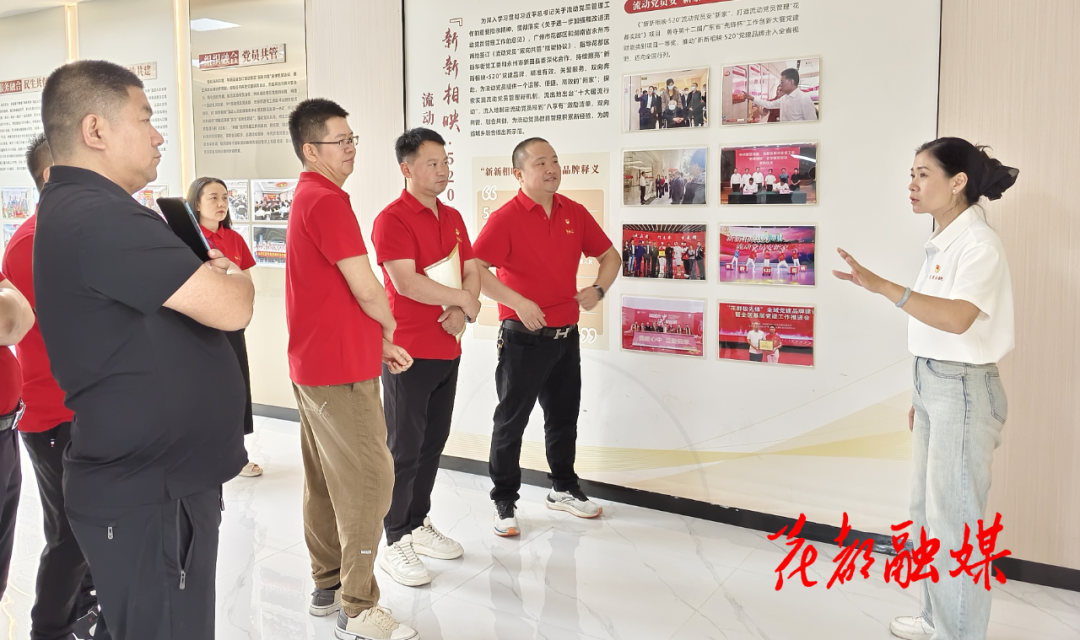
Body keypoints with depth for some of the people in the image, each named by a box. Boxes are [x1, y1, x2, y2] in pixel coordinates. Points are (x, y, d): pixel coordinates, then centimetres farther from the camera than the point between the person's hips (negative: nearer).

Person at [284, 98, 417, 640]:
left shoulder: (308, 197, 16)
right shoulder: (328, 201, -17)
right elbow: (367, 290, -19)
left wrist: (379, 345, 12)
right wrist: (389, 326, 2)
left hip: (312, 365, 11)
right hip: (341, 370, -11)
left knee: (325, 481, 17)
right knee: (368, 479, -5)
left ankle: (327, 586, 29)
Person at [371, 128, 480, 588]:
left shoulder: (453, 218, 13)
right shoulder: (392, 219, -12)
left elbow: (471, 271, 11)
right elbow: (406, 282, -22)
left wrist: (462, 311, -9)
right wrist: (464, 299, -13)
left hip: (447, 350, 8)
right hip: (408, 352, -7)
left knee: (433, 443, 16)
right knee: (404, 448, 1)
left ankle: (419, 524, 31)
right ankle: (396, 542, 12)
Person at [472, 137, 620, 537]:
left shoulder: (575, 213, 5)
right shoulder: (506, 218, -13)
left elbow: (608, 255, 15)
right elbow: (475, 269, -21)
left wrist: (598, 289, -2)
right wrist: (518, 303, -25)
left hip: (566, 335, 6)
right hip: (523, 338, -6)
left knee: (564, 417, 18)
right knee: (511, 422, 5)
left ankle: (563, 489, 37)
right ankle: (504, 503, 19)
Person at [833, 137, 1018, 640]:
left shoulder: (978, 244, -16)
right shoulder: (942, 243, 11)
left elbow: (957, 318, -32)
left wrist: (882, 286, -41)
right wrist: (921, 396, 17)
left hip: (963, 389, -9)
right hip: (932, 385, 9)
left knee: (953, 519, 0)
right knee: (926, 510, 18)